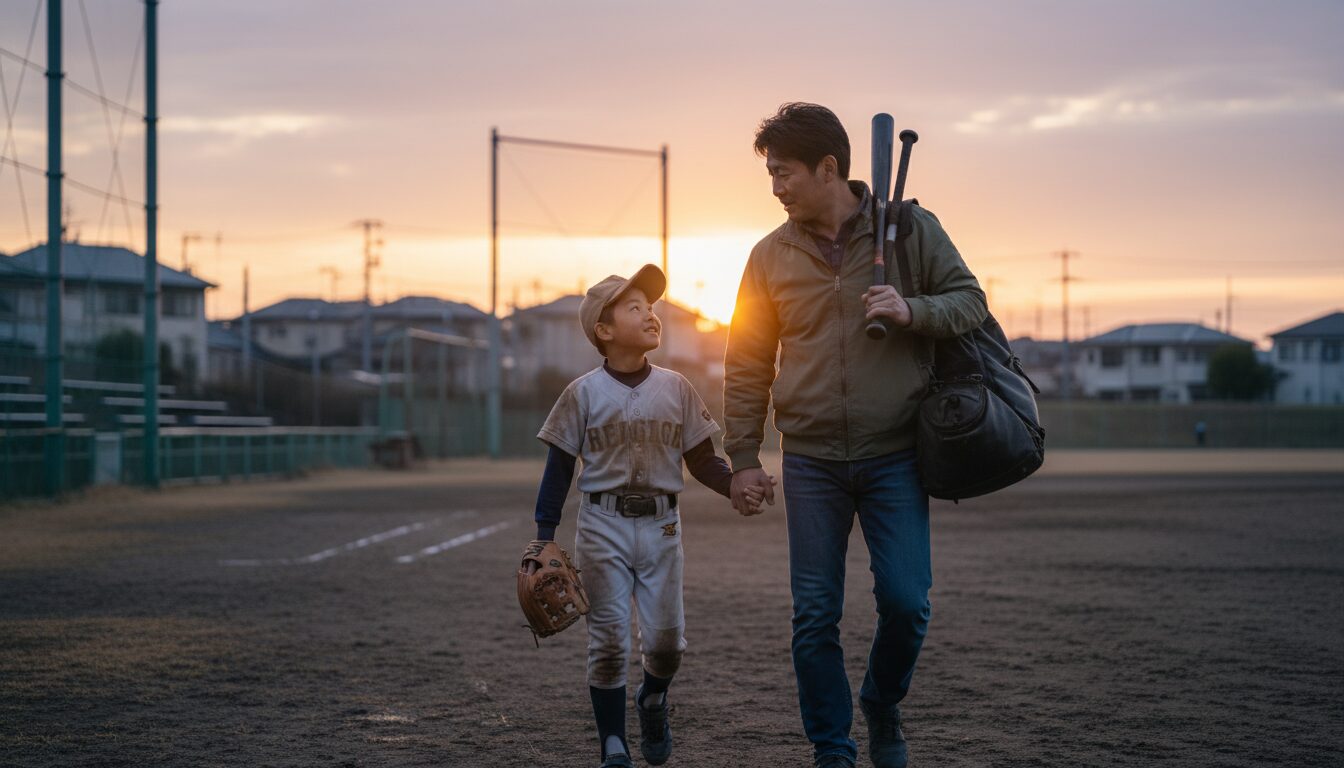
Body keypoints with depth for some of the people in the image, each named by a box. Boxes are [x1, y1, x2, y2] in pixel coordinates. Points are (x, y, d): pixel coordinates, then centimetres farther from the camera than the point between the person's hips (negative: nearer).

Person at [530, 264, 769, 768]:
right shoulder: (583, 394, -3)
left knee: (666, 638, 1)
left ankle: (653, 701, 34)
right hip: (604, 525, -2)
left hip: (661, 525, 2)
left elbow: (702, 460, 7)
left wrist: (736, 486, -13)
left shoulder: (676, 389, 4)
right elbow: (559, 467, 1)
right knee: (608, 640, -1)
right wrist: (544, 536, -3)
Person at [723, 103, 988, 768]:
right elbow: (747, 364, 8)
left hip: (894, 457, -1)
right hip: (811, 464, 2)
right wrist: (744, 458, 5)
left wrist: (911, 311, -18)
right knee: (814, 615, 0)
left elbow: (971, 300, 2)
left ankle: (883, 705, 23)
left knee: (905, 600, -7)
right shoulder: (772, 255, 4)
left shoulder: (909, 229, -1)